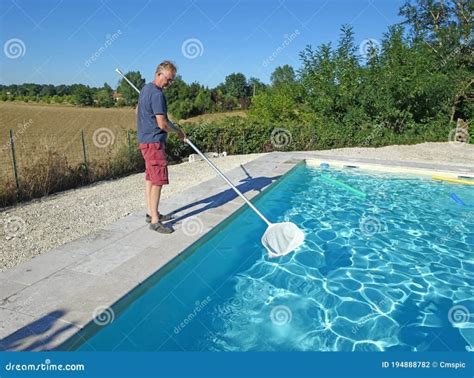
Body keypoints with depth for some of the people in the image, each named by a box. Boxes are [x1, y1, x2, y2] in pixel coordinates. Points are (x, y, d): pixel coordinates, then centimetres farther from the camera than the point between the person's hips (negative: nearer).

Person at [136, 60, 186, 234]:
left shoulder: (145, 89, 14)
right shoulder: (157, 94, -17)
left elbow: (138, 111, 28)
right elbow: (162, 124, -21)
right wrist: (178, 131, -5)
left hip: (145, 139, 10)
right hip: (154, 141, -10)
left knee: (150, 178, 14)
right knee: (158, 180, -9)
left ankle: (152, 213, 24)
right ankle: (155, 221, -6)